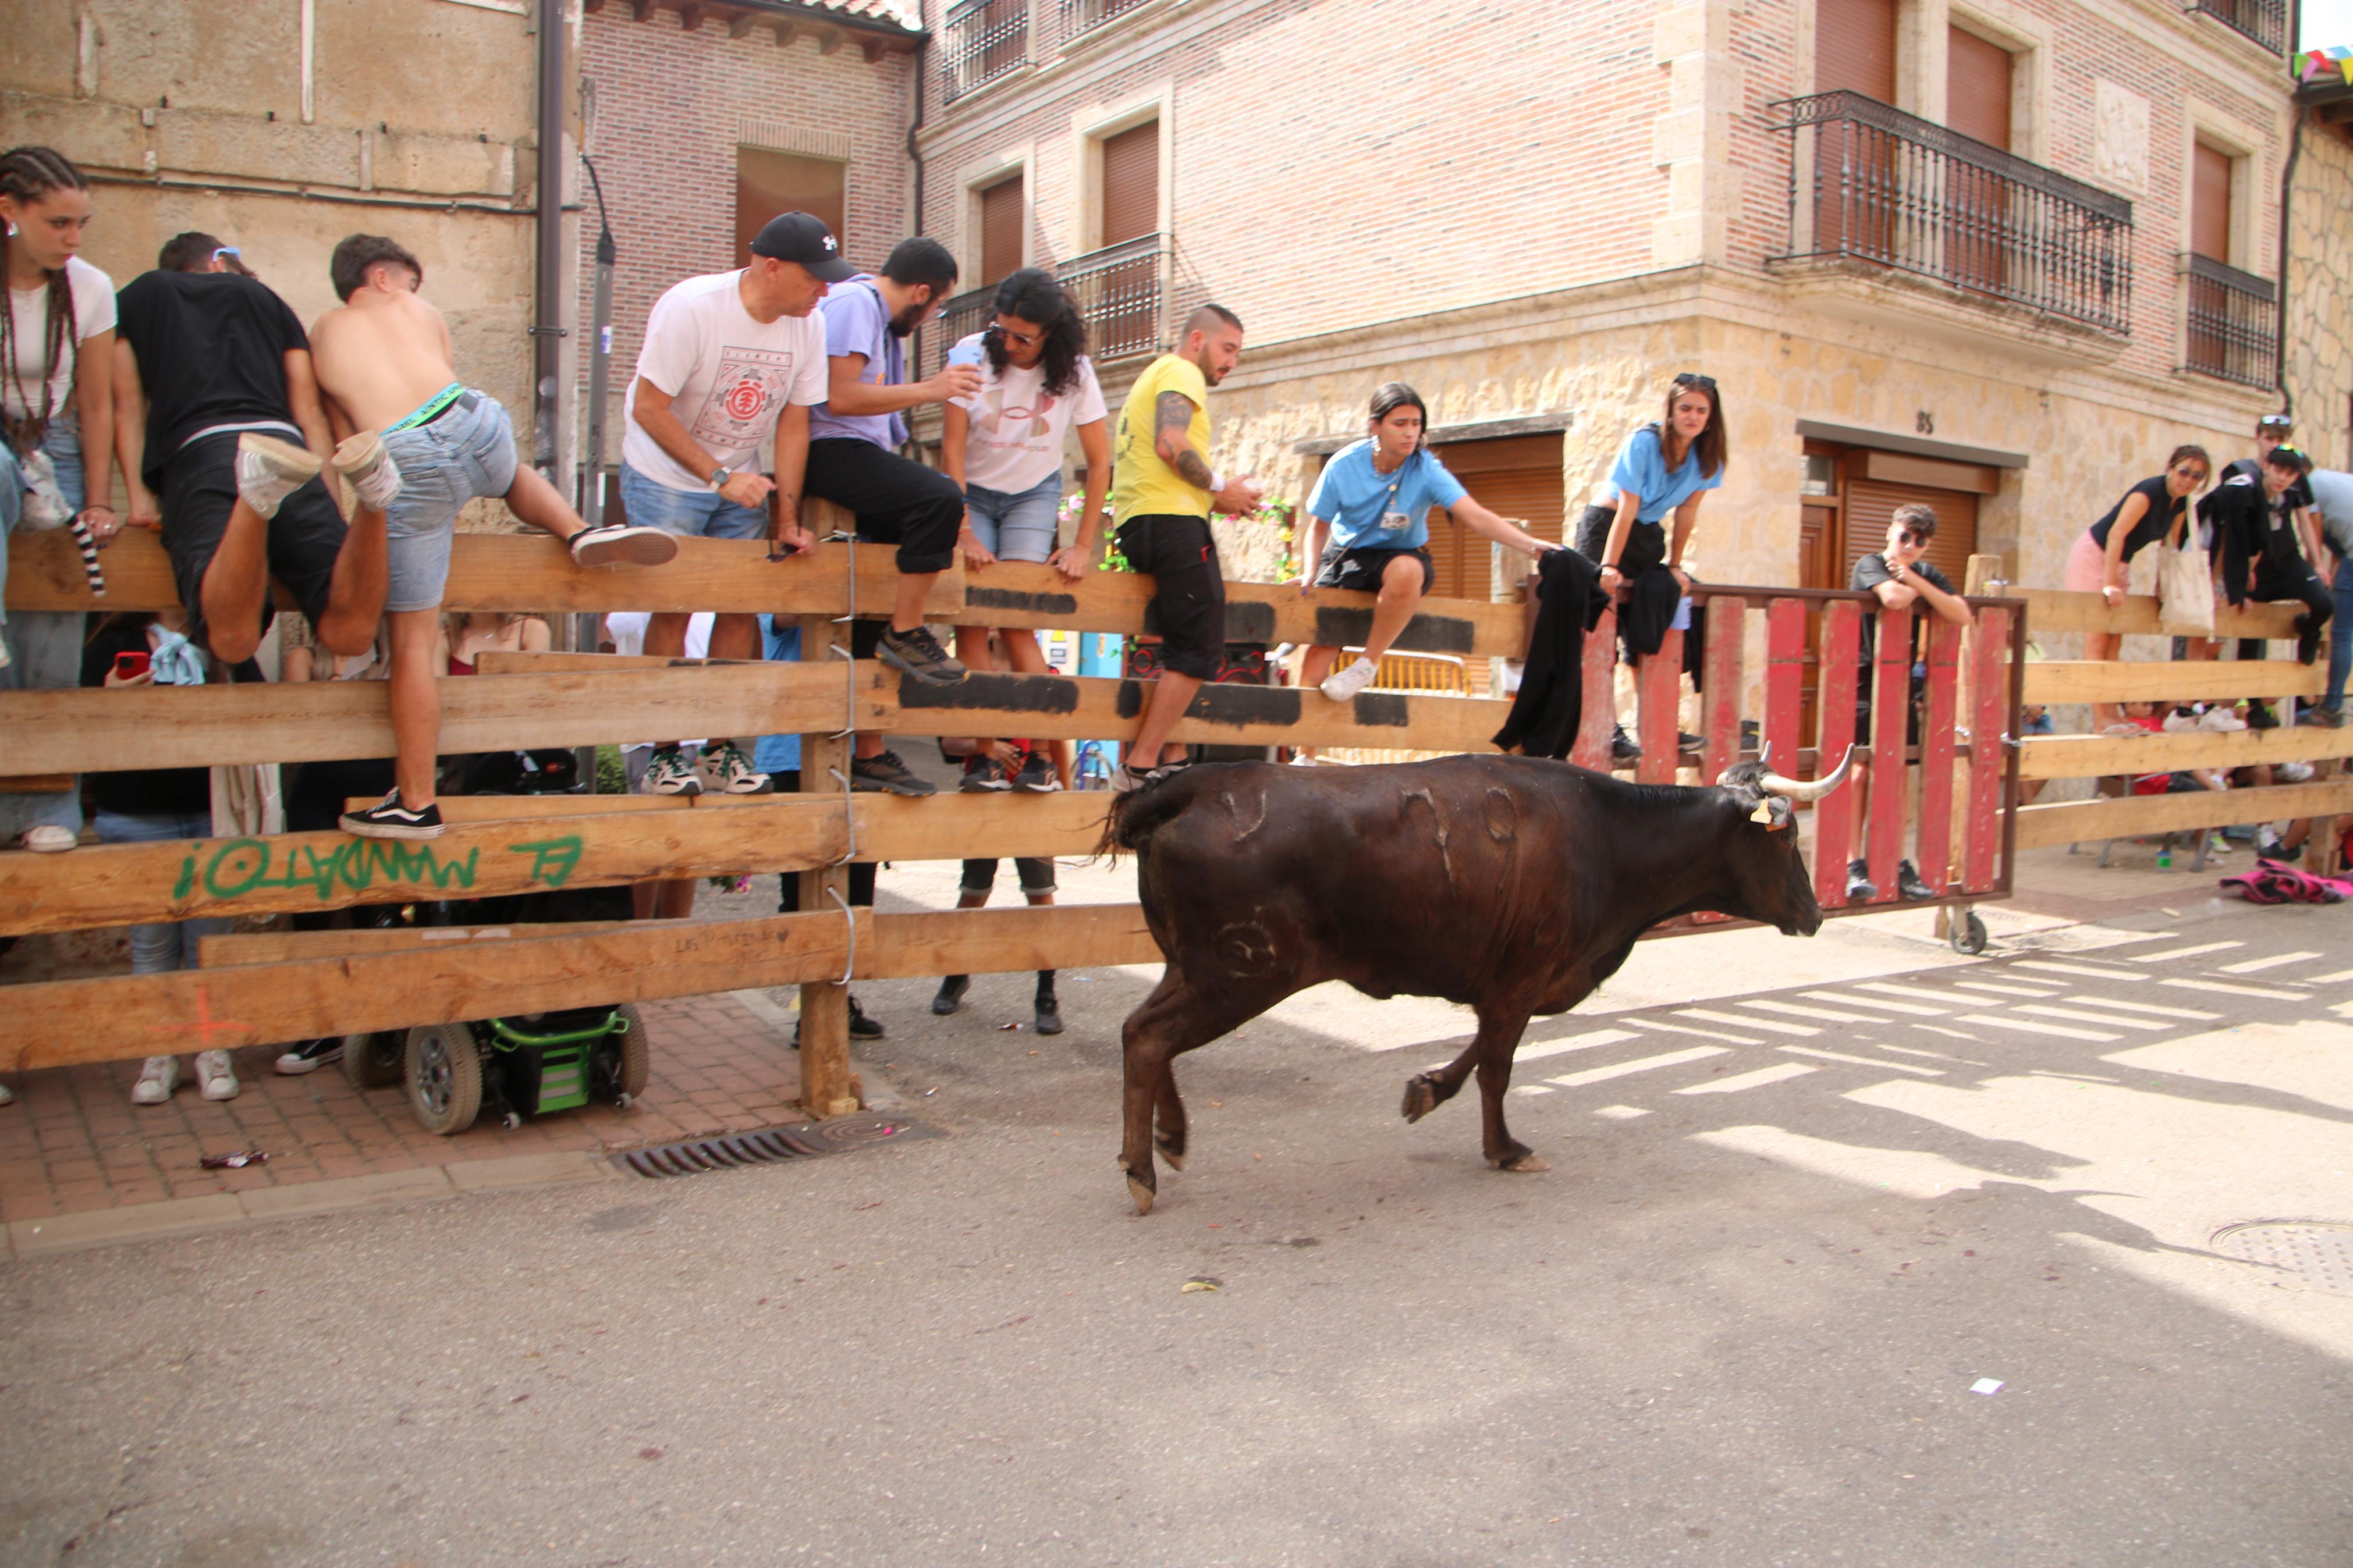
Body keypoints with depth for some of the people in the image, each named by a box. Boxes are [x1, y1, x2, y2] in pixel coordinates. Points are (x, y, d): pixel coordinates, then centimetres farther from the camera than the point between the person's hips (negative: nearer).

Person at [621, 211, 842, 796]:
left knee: (743, 607, -3)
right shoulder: (688, 307, -23)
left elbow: (793, 422, -1)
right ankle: (665, 753, 3)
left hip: (741, 479, 5)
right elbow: (649, 409, -21)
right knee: (673, 607, -8)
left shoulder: (807, 325, -8)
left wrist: (787, 518, -4)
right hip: (666, 477, -4)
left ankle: (725, 748, 9)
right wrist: (719, 478, -27)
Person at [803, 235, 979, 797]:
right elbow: (839, 397, -19)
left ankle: (868, 756, 8)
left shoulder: (880, 315, 22)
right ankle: (907, 635, -20)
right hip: (832, 452, -10)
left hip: (862, 456, 10)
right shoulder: (854, 303, -8)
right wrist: (928, 389, -15)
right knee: (939, 497, -31)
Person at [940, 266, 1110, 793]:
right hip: (971, 494, 0)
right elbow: (952, 449, -14)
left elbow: (1100, 462, -6)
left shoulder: (1074, 372, -12)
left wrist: (1083, 546, -10)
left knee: (1016, 621, -16)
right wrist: (964, 535, -21)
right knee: (971, 616, -15)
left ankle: (1045, 754, -10)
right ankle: (989, 753, -15)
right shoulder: (971, 356, -15)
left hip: (1034, 496, 0)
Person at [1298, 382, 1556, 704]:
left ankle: (1368, 664, -21)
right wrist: (1311, 572, -13)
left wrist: (1531, 545, -39)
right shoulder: (1343, 466, -12)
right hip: (1346, 554, 2)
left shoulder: (1427, 470, -17)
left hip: (1401, 555, -1)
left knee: (1407, 571, -39)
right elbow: (1320, 526, 2)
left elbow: (1476, 516, -26)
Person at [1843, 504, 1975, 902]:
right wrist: (1919, 589, -6)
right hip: (1864, 684, -5)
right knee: (1860, 771, -9)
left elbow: (1962, 616, -5)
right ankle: (1853, 865, -7)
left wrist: (1915, 580, -11)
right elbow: (1893, 598, -28)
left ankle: (1892, 864, 10)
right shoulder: (1870, 565, -6)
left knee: (1897, 773, 5)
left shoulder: (1927, 574, 10)